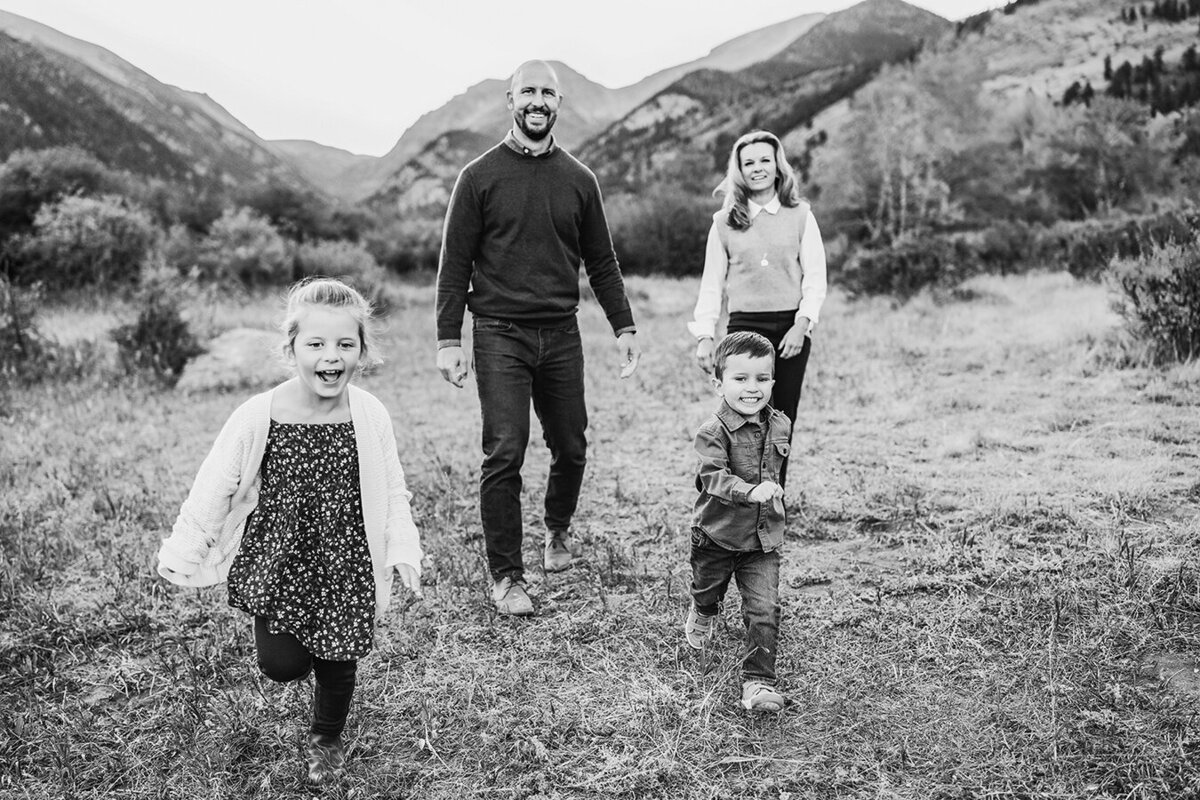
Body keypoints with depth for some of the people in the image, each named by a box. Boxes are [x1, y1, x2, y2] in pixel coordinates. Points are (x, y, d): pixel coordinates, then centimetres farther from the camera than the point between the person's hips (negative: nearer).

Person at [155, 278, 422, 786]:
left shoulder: (371, 417, -11)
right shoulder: (257, 418, -15)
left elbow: (392, 490, 0)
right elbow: (213, 490, -7)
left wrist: (403, 551, -7)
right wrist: (181, 555, -6)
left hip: (346, 566, 1)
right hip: (276, 563, -1)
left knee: (338, 663, 9)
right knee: (281, 665, -2)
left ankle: (326, 739, 39)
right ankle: (292, 642, 35)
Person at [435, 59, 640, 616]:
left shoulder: (578, 180, 10)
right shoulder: (480, 177, 1)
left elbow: (601, 262, 15)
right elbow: (455, 264, 0)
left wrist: (623, 326, 9)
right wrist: (448, 340, -6)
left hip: (562, 334, 3)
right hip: (500, 334, -3)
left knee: (570, 448, 8)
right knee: (504, 454, -7)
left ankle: (558, 530, 37)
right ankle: (505, 575, 5)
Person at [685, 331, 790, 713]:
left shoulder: (780, 426, 0)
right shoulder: (714, 431, -20)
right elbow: (713, 477, -32)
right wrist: (750, 491, -45)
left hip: (764, 538, 3)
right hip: (717, 534, -3)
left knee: (765, 609, -5)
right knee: (708, 591, 21)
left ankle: (758, 680, 4)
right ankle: (701, 616, 57)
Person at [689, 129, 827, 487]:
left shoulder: (800, 216, 7)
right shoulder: (724, 222, 8)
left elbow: (816, 277, 3)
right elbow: (712, 284, 9)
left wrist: (802, 324, -10)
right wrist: (704, 336, 0)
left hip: (791, 327, 1)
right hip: (744, 327, 0)